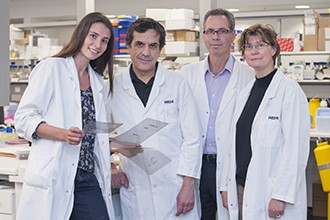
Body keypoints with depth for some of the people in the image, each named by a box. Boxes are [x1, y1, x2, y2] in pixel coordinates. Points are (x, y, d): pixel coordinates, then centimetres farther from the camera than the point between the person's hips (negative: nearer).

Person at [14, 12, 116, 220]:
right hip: (54, 177, -5)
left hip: (89, 178, 6)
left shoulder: (98, 82, 20)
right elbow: (24, 118, -6)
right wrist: (63, 134, -20)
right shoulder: (52, 68, 0)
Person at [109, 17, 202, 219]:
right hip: (133, 190, 1)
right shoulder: (114, 87, 5)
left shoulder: (178, 83, 3)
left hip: (175, 188, -1)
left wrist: (188, 185, -5)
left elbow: (191, 138, 1)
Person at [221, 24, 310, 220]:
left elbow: (296, 147, -14)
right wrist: (227, 185, 11)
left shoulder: (289, 90, -9)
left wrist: (281, 196, -18)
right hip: (241, 188, 6)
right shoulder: (246, 92, 13)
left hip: (269, 191, -6)